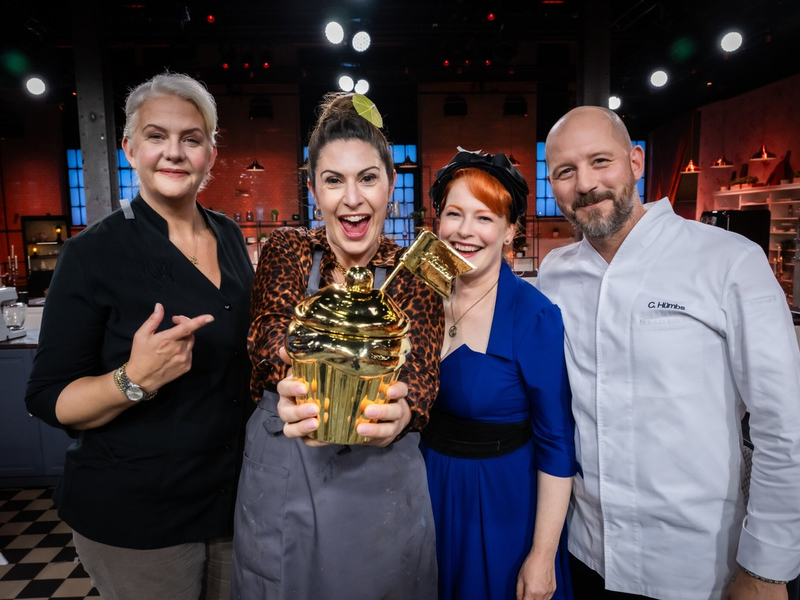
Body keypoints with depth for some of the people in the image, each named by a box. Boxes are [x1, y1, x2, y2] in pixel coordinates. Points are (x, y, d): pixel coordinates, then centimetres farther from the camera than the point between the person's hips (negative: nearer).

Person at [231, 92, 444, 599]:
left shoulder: (414, 273, -3)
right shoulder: (287, 250, -1)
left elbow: (423, 368, -15)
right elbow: (271, 332, -16)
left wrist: (401, 411, -39)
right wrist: (293, 388, -40)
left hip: (382, 482, 0)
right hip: (281, 479, 1)